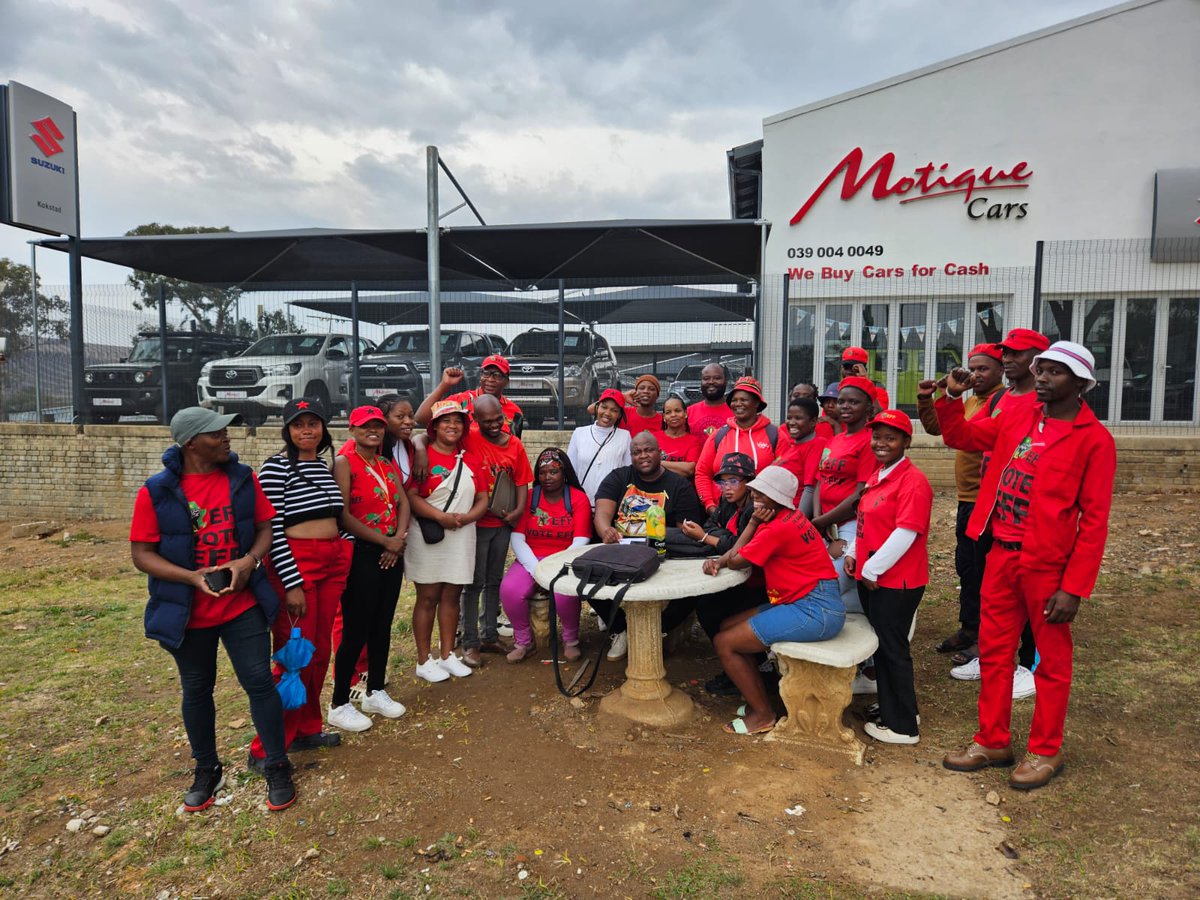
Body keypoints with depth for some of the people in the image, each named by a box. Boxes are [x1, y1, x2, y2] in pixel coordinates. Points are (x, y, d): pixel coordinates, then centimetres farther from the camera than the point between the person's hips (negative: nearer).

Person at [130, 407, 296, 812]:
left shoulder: (242, 478, -4)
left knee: (260, 682, 2)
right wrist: (192, 577, -22)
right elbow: (141, 554, -8)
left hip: (243, 604, 1)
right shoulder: (157, 491, -11)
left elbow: (265, 526, 3)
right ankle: (207, 771, 36)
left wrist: (250, 560, -16)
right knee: (197, 691, 15)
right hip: (188, 611, -1)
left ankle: (277, 768, 19)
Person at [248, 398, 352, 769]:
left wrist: (345, 558, 14)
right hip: (294, 565, -7)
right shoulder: (275, 468, -9)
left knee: (320, 652, 13)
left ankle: (306, 729, 28)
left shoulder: (324, 467, 13)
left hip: (333, 564, 7)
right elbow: (272, 529, -14)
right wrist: (292, 584, -17)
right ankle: (266, 750, 9)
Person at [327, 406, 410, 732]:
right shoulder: (344, 462, -8)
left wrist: (398, 540, -10)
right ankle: (339, 705, 11)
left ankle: (375, 692, 28)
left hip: (391, 554, 7)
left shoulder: (389, 464, 13)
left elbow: (403, 503, 6)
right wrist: (384, 540, -14)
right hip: (360, 554, -7)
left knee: (383, 625, 13)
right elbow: (343, 515, -16)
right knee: (356, 629, -3)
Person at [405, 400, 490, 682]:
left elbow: (483, 499, 9)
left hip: (462, 536, 5)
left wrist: (467, 517, -9)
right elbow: (411, 496, -14)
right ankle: (424, 661, 14)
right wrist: (441, 516, -22)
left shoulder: (471, 460, 10)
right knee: (428, 597, 3)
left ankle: (447, 655, 24)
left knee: (452, 596, 11)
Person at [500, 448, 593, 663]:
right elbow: (517, 539, -1)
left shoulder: (579, 498, 0)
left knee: (565, 592, -32)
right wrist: (536, 570, -15)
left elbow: (580, 542, -7)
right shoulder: (528, 497, 5)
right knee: (509, 590, -26)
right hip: (531, 559, 2)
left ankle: (571, 639, 1)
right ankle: (523, 642, 1)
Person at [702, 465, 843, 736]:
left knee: (724, 642, -6)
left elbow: (736, 561, -8)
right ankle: (759, 699, 18)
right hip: (806, 603, 10)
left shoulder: (778, 528, -20)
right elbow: (738, 551, 11)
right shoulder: (789, 516, 11)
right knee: (727, 626, 13)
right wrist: (717, 561, -7)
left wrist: (753, 522, 0)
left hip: (815, 611, -10)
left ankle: (763, 715, 7)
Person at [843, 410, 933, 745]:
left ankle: (902, 726, 17)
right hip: (870, 578, 9)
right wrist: (853, 553, 7)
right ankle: (891, 711, 33)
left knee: (893, 649, 2)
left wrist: (873, 569, -18)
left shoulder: (913, 480, -17)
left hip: (896, 581, -9)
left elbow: (905, 532, -22)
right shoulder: (876, 477, 12)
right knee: (880, 645, 17)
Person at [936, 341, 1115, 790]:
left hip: (1048, 563, -6)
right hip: (1001, 553, 6)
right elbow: (960, 436, 18)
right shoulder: (1016, 419, 7)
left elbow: (1094, 520, -11)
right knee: (994, 651, 13)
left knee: (1051, 660, 10)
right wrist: (952, 397, -1)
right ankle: (993, 740, 27)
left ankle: (1045, 751, 26)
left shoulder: (1094, 438, -9)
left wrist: (1074, 588, -14)